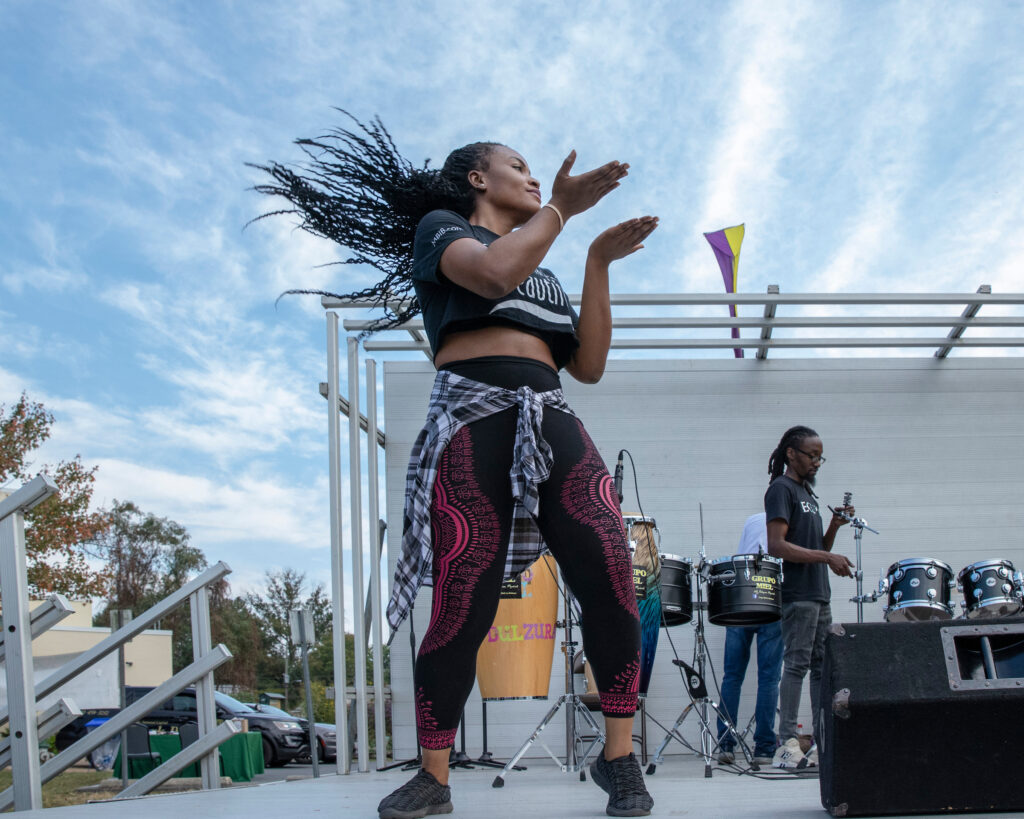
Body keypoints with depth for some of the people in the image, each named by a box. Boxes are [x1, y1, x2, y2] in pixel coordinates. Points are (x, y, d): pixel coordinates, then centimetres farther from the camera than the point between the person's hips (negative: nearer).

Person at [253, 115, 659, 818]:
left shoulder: (544, 274, 32)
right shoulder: (439, 227, 15)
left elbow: (589, 365, 20)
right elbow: (494, 273, -8)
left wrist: (599, 263, 17)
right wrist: (560, 209, 4)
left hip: (552, 423, 5)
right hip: (474, 420, -5)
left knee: (613, 583, -14)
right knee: (461, 615, -10)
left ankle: (620, 759, -3)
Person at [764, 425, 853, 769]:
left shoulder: (807, 492, 21)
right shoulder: (781, 489, -6)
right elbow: (777, 546, -18)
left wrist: (834, 526, 5)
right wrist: (827, 557, -19)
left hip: (819, 595, 9)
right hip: (798, 595, -9)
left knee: (823, 666, 8)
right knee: (796, 665, -11)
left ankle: (823, 744, 11)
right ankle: (787, 744, -10)